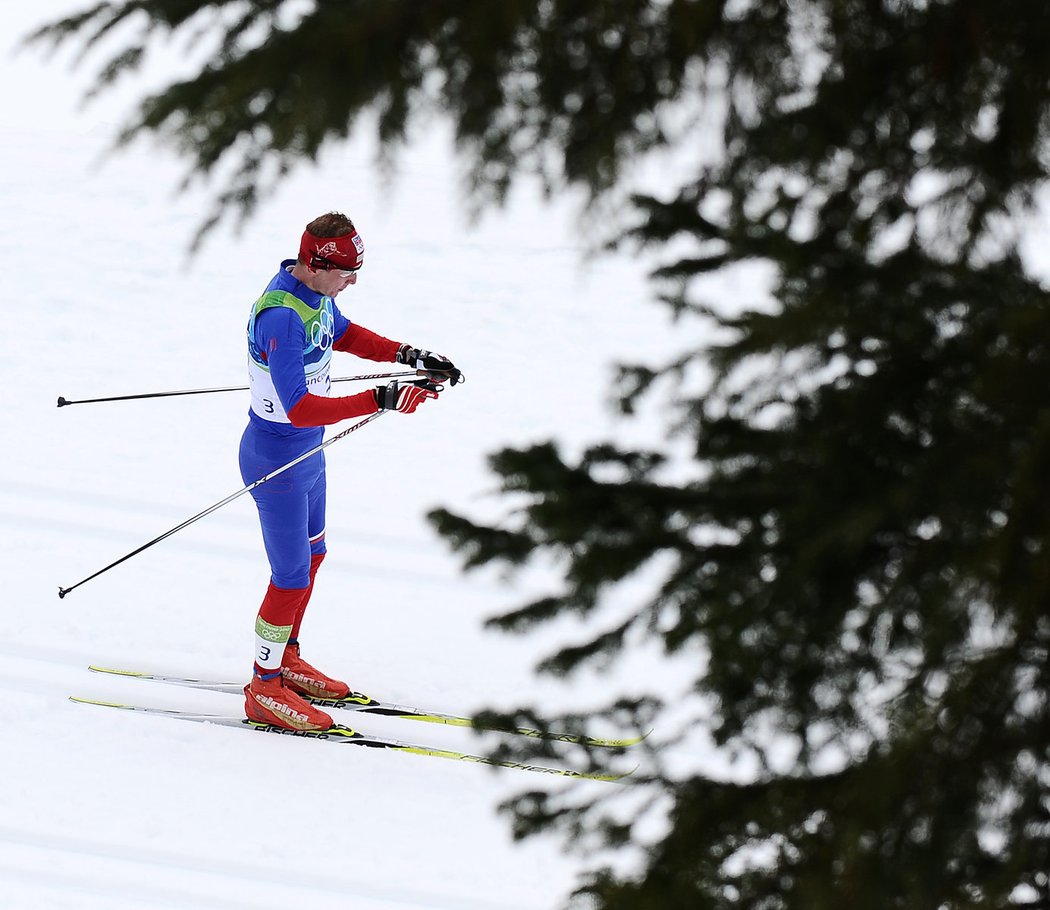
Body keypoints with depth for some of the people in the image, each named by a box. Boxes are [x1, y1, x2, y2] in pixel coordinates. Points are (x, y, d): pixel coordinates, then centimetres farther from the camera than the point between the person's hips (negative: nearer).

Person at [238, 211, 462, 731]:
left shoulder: (314, 291, -4)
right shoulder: (280, 316, -33)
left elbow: (342, 334, 18)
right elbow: (298, 408, -36)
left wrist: (407, 355, 5)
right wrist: (379, 400, -40)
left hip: (307, 451, 10)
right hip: (276, 459, -10)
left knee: (311, 555, 24)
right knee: (292, 576, 1)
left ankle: (284, 659, 42)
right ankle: (264, 690, 17)